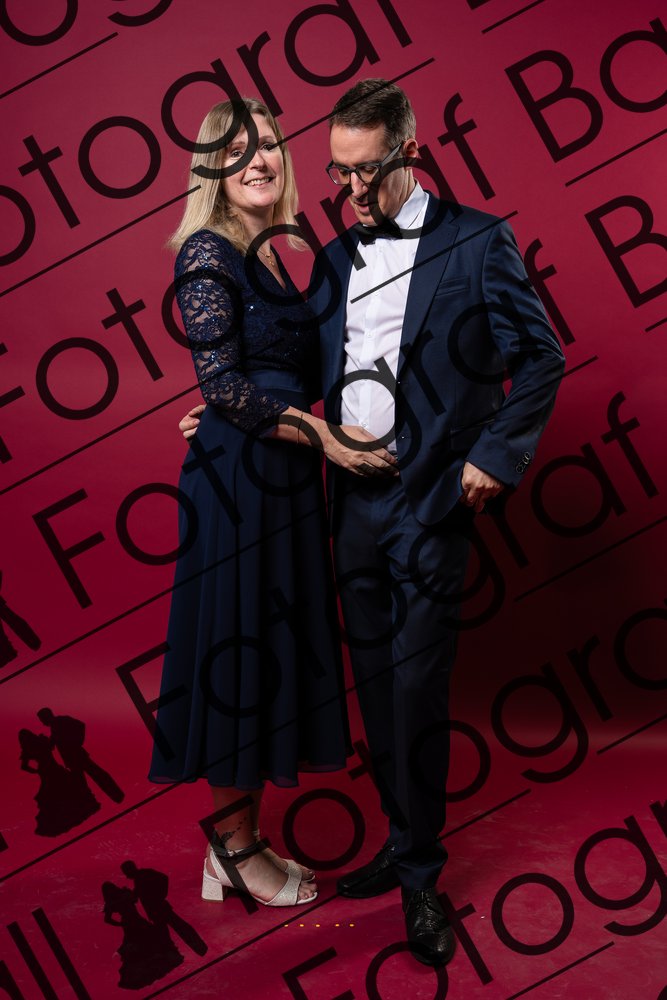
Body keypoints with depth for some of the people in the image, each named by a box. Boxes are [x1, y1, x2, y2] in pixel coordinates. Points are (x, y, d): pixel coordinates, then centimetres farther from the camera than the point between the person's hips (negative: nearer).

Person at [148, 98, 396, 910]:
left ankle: (235, 844, 26)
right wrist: (322, 436, -16)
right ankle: (237, 851, 18)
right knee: (238, 656, 0)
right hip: (236, 483, -9)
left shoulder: (266, 253, 16)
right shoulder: (209, 252, -10)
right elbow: (222, 383, -18)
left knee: (269, 655, 12)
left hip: (280, 478, 9)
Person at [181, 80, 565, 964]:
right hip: (354, 502, 5)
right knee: (375, 686, 12)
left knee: (416, 692, -1)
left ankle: (421, 876, 17)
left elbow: (539, 360, -2)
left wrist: (495, 458, -9)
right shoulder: (333, 258, 12)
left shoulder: (478, 243, -3)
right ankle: (403, 845, 30)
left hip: (430, 502, -5)